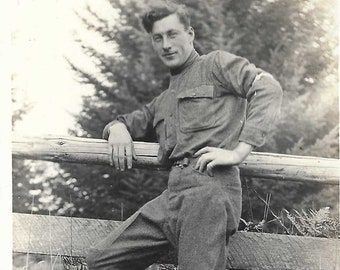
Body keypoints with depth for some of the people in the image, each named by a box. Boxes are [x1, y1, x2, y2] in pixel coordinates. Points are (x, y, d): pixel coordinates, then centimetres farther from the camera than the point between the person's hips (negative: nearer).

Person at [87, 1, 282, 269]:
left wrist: (238, 151, -14)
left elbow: (268, 87, -5)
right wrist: (118, 128, 10)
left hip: (209, 185, -7)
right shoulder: (163, 101, 32)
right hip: (174, 192, 7)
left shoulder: (215, 63, 10)